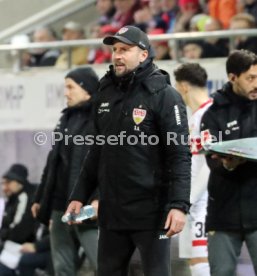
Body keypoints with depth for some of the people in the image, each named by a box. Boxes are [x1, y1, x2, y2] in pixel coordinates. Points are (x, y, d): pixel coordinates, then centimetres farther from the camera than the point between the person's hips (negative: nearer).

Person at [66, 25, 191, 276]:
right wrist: (79, 196, 14)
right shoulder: (105, 95, 12)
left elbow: (179, 156, -13)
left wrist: (179, 205, -22)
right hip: (111, 212, 7)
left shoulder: (163, 95, -8)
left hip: (151, 212, -7)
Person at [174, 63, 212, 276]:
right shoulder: (196, 116, 18)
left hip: (203, 200, -10)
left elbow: (210, 163, -17)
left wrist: (187, 200, -17)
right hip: (195, 201, 10)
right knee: (194, 258, 9)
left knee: (200, 258, -11)